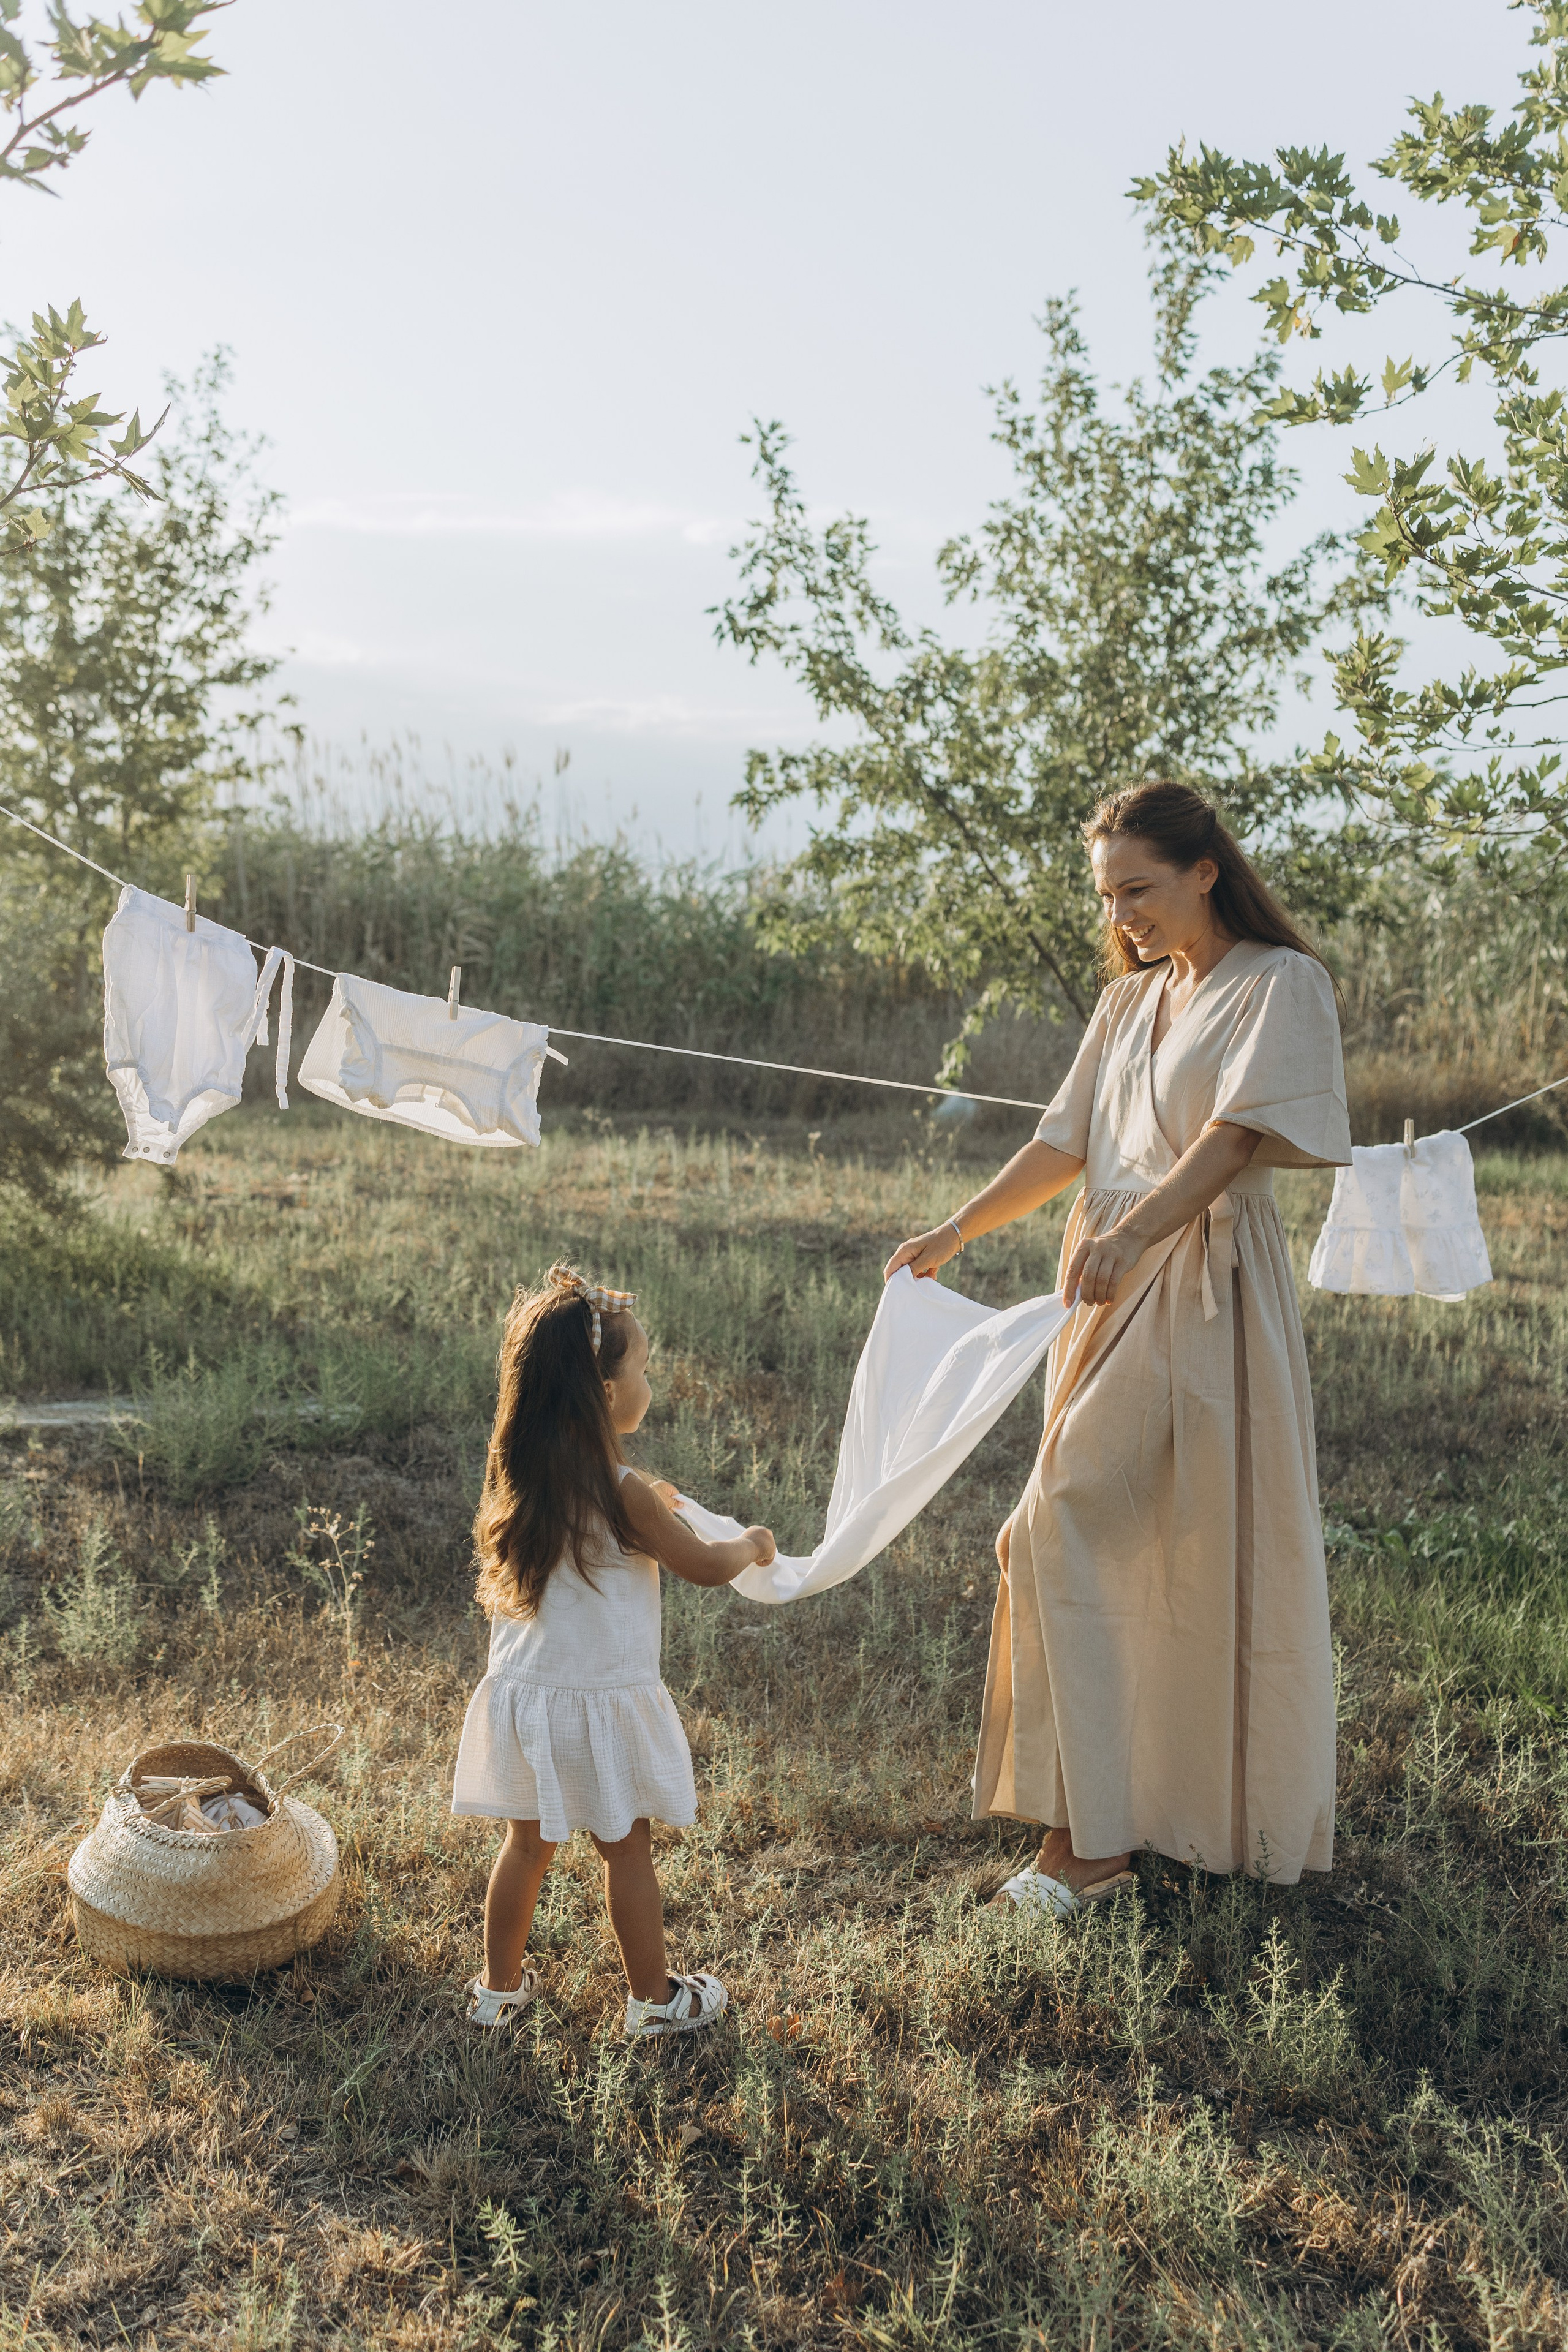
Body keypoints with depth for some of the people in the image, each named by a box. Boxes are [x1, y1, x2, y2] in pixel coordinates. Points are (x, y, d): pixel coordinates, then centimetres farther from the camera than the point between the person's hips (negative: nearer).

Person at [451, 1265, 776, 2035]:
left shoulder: (516, 1474, -2)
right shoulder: (620, 1492, -22)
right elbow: (705, 1567, -10)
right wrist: (750, 1545, 9)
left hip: (523, 1693, 6)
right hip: (601, 1700, -6)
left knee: (526, 1844, 20)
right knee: (626, 1851, 11)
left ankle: (500, 1987, 33)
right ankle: (654, 2000, 26)